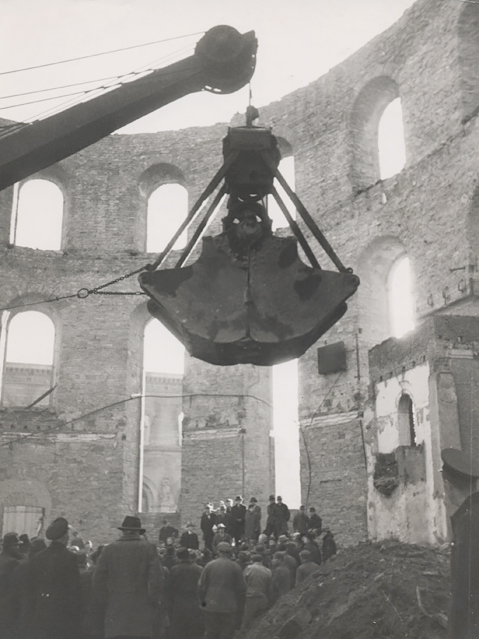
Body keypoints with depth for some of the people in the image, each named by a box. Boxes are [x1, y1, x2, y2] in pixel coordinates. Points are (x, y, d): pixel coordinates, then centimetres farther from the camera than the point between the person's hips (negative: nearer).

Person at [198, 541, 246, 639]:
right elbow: (242, 589, -1)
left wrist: (203, 602, 13)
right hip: (229, 608, -2)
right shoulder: (235, 567, -4)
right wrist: (240, 610, 7)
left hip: (211, 606, 2)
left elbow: (201, 586, 1)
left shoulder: (209, 565, -1)